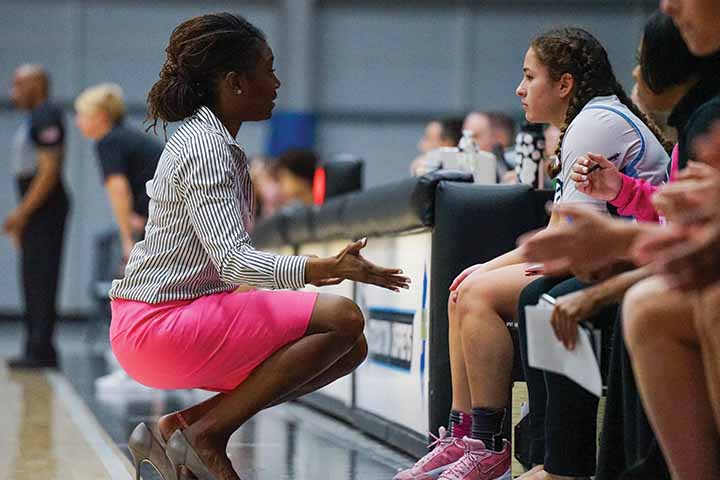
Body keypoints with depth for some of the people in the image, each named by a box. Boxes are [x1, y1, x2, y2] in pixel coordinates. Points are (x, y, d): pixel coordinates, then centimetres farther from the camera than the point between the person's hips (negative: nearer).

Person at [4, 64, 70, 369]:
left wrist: (22, 213, -20)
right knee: (33, 279, 10)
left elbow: (48, 171, -19)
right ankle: (38, 350, 13)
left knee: (41, 278, -11)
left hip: (45, 209, -10)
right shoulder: (33, 119, 19)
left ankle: (40, 351, -12)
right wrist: (21, 217, 21)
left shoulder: (46, 118, -12)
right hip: (37, 212, 10)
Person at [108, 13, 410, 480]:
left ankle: (181, 426, 2)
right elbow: (233, 261, -26)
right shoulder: (205, 148, -15)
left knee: (351, 346, 7)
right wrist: (323, 269, -34)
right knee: (342, 317, -18)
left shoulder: (216, 143, 17)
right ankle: (205, 435, -12)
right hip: (160, 325, -10)